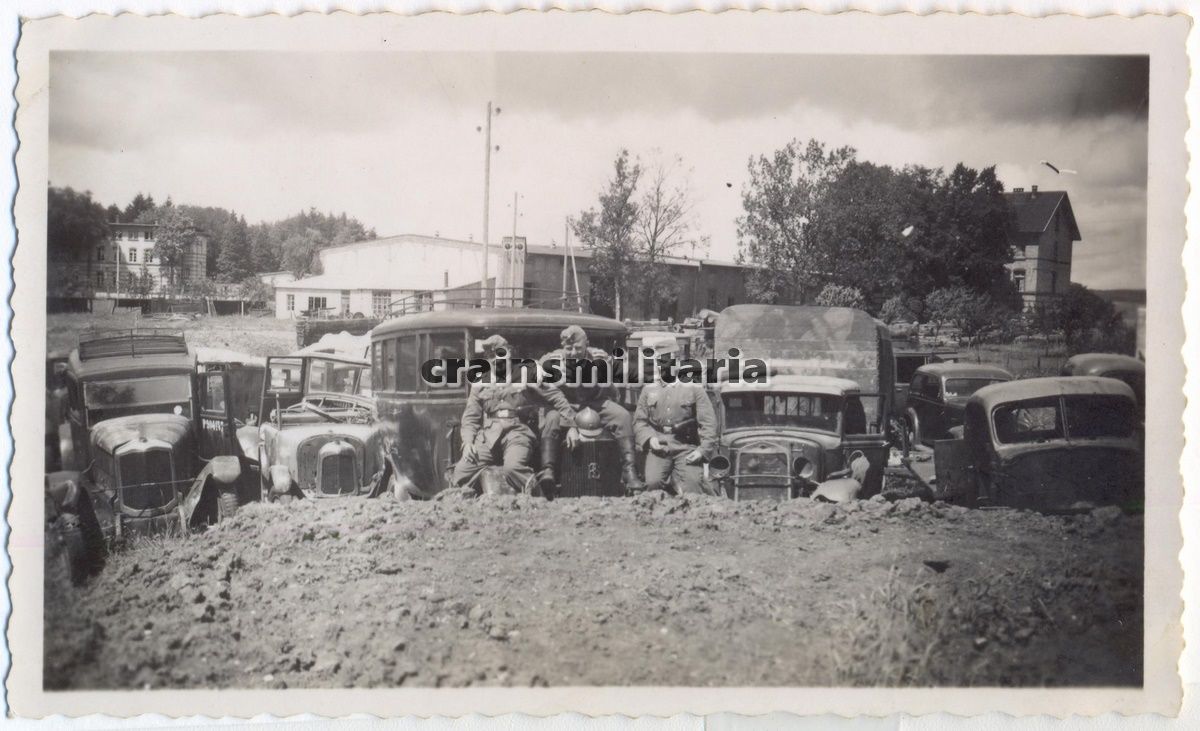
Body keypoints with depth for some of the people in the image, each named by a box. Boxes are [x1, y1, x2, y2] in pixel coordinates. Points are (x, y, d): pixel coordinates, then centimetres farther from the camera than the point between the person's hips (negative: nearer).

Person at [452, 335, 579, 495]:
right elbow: (470, 417, 16)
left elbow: (557, 399, 11)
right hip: (488, 433, 3)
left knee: (513, 468, -33)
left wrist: (572, 426, 3)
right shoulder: (480, 382, 19)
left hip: (517, 430, -3)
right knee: (462, 471, -19)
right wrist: (468, 441, -1)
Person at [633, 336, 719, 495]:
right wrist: (649, 438, -7)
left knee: (693, 485, -15)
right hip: (658, 447, 1)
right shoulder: (649, 390, 13)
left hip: (686, 448, -1)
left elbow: (708, 422, 2)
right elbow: (639, 421, 12)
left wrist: (704, 449, -9)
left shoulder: (693, 388, 5)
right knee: (653, 482, -16)